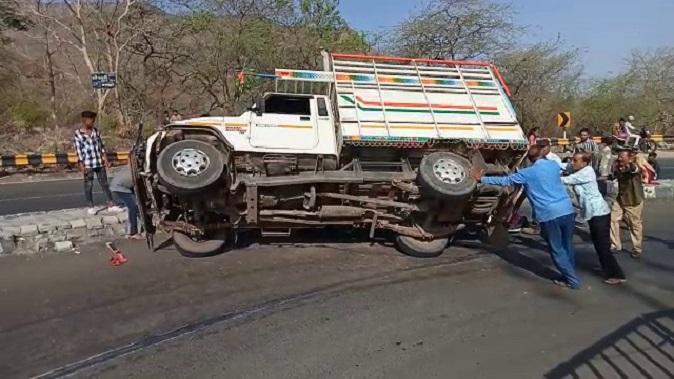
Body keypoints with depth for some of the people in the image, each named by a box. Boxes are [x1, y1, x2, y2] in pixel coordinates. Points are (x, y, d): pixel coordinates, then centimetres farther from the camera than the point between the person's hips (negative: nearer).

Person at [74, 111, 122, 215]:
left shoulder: (95, 131, 7)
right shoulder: (78, 133, -6)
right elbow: (78, 150, -8)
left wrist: (105, 159, 5)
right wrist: (81, 166, -12)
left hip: (99, 162, 4)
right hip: (87, 164, -4)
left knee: (104, 183, 8)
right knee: (88, 185, 5)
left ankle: (111, 205, 12)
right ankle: (91, 207, 15)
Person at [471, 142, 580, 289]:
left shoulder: (527, 173, -1)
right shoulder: (554, 165, 10)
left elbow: (504, 180, 6)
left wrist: (481, 179, 13)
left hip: (550, 215, -5)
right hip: (567, 210, 5)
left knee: (557, 250, 9)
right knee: (568, 245, 20)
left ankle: (573, 280, 16)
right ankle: (570, 275, 33)